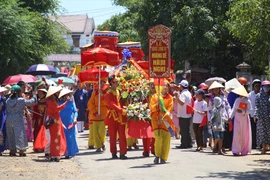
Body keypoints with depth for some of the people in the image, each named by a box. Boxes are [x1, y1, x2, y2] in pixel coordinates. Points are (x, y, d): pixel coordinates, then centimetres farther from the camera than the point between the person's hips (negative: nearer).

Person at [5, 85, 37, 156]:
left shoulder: (8, 100, 4)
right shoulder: (21, 100, -10)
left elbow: (7, 111, 9)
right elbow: (31, 101, 2)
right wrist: (33, 96, 20)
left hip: (9, 119, 5)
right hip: (18, 119, -5)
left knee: (11, 134, 13)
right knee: (20, 134, 2)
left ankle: (12, 150, 16)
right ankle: (21, 151, 2)